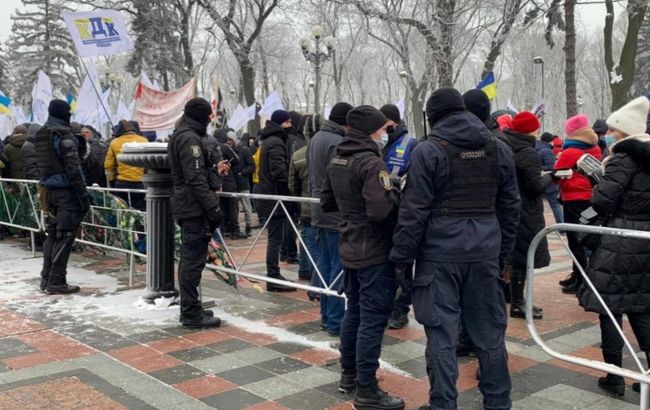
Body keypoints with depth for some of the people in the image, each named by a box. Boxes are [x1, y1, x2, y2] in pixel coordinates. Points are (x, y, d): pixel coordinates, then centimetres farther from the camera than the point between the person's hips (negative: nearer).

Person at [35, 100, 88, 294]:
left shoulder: (40, 135, 13)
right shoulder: (63, 134, -13)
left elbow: (42, 165, 16)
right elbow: (72, 168, -17)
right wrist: (83, 196, -15)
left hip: (48, 189, 8)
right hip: (66, 191, -8)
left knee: (52, 235, 15)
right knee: (64, 237, -3)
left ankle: (46, 278, 20)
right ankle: (56, 282, -1)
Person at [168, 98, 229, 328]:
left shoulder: (183, 135, 18)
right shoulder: (189, 138, -14)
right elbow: (195, 178, -21)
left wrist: (215, 165, 22)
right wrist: (213, 207, -21)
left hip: (186, 206, 11)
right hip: (195, 207, -11)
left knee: (190, 258, 15)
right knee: (194, 259, -7)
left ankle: (189, 309, 25)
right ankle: (192, 314, -2)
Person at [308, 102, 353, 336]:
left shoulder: (316, 139, 13)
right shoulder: (337, 143, -18)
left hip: (320, 210, 10)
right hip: (337, 213, -10)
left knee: (326, 264, 15)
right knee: (340, 267, -4)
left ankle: (326, 316, 22)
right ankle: (336, 322, 0)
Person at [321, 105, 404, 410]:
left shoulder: (336, 161, 9)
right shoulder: (371, 163, -20)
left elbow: (327, 203, 16)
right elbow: (381, 210, -30)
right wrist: (398, 194, -13)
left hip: (350, 249, 9)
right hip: (375, 252, -9)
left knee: (354, 311, 20)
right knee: (373, 319, -3)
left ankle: (348, 373, 32)